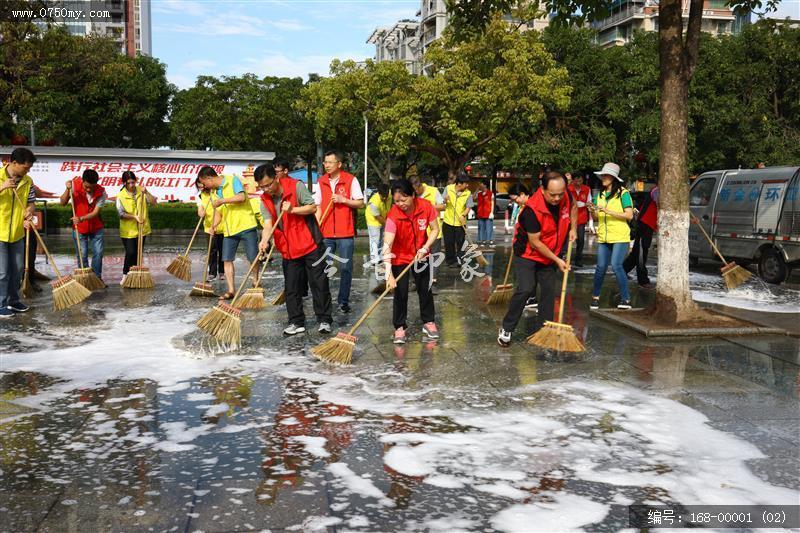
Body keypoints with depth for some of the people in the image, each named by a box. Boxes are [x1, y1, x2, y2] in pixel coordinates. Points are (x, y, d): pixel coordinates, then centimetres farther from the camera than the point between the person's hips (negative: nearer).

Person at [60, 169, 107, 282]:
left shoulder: (101, 191, -17)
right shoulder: (74, 185, -15)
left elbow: (96, 212, -20)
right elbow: (62, 202, -14)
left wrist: (81, 218, -36)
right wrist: (68, 189, -30)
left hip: (96, 227, 1)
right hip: (79, 228, -1)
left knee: (98, 253, 2)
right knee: (82, 255, 1)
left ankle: (97, 277, 15)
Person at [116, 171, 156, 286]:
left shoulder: (141, 191, 0)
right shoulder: (121, 196, -8)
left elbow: (153, 202, -9)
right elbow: (121, 213, -12)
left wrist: (146, 193, -24)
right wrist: (134, 217, -25)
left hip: (142, 229, 3)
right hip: (128, 230, -3)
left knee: (138, 253, 10)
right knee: (130, 252, -10)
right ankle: (125, 274, 7)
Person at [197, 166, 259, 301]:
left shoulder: (233, 180, -6)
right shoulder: (214, 192, 16)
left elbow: (242, 197, -19)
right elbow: (218, 212, 20)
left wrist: (223, 200, -16)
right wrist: (214, 226, 3)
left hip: (245, 225, -7)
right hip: (229, 229, 7)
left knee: (252, 258, -1)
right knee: (227, 259, 0)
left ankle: (255, 283, 19)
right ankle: (231, 290, 4)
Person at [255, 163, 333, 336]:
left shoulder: (296, 186, -12)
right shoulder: (265, 200, -1)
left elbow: (313, 207, -10)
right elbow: (268, 224, -12)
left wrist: (293, 210, -24)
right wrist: (264, 241, -31)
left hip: (310, 244, -4)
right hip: (288, 249, 4)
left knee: (319, 283, 0)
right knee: (291, 288, 7)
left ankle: (324, 320, 9)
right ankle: (296, 322, 16)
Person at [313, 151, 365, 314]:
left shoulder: (351, 180, -2)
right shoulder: (320, 182, 7)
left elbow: (360, 203, 0)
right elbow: (318, 207, 8)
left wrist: (343, 200, -14)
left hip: (345, 233, -2)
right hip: (325, 233, 2)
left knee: (346, 268, 3)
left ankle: (343, 300, 14)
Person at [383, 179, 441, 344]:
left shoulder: (426, 207, -22)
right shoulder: (393, 215, -30)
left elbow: (435, 229, -6)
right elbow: (387, 245, -36)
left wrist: (425, 248, -20)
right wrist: (389, 274, -44)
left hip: (421, 255, 3)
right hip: (400, 258, -3)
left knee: (425, 289, 11)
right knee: (400, 292, -3)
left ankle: (428, 322, 28)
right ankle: (400, 327, 11)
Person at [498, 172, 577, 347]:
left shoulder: (565, 196, -14)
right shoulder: (532, 209, -32)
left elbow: (573, 207, 13)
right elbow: (535, 242, -25)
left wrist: (573, 229, 1)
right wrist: (557, 260, -20)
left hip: (549, 254, 6)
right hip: (527, 254, -6)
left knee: (549, 290, 4)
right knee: (525, 289, -17)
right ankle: (506, 329, -4)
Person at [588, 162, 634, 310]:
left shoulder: (623, 193, -4)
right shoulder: (600, 195, 12)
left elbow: (629, 215, -13)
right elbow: (597, 218, 17)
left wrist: (609, 211, -19)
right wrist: (593, 210, -6)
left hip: (620, 236, -5)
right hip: (603, 237, 5)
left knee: (616, 265, -15)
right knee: (601, 267, 3)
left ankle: (626, 299, -6)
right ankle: (595, 297, 19)